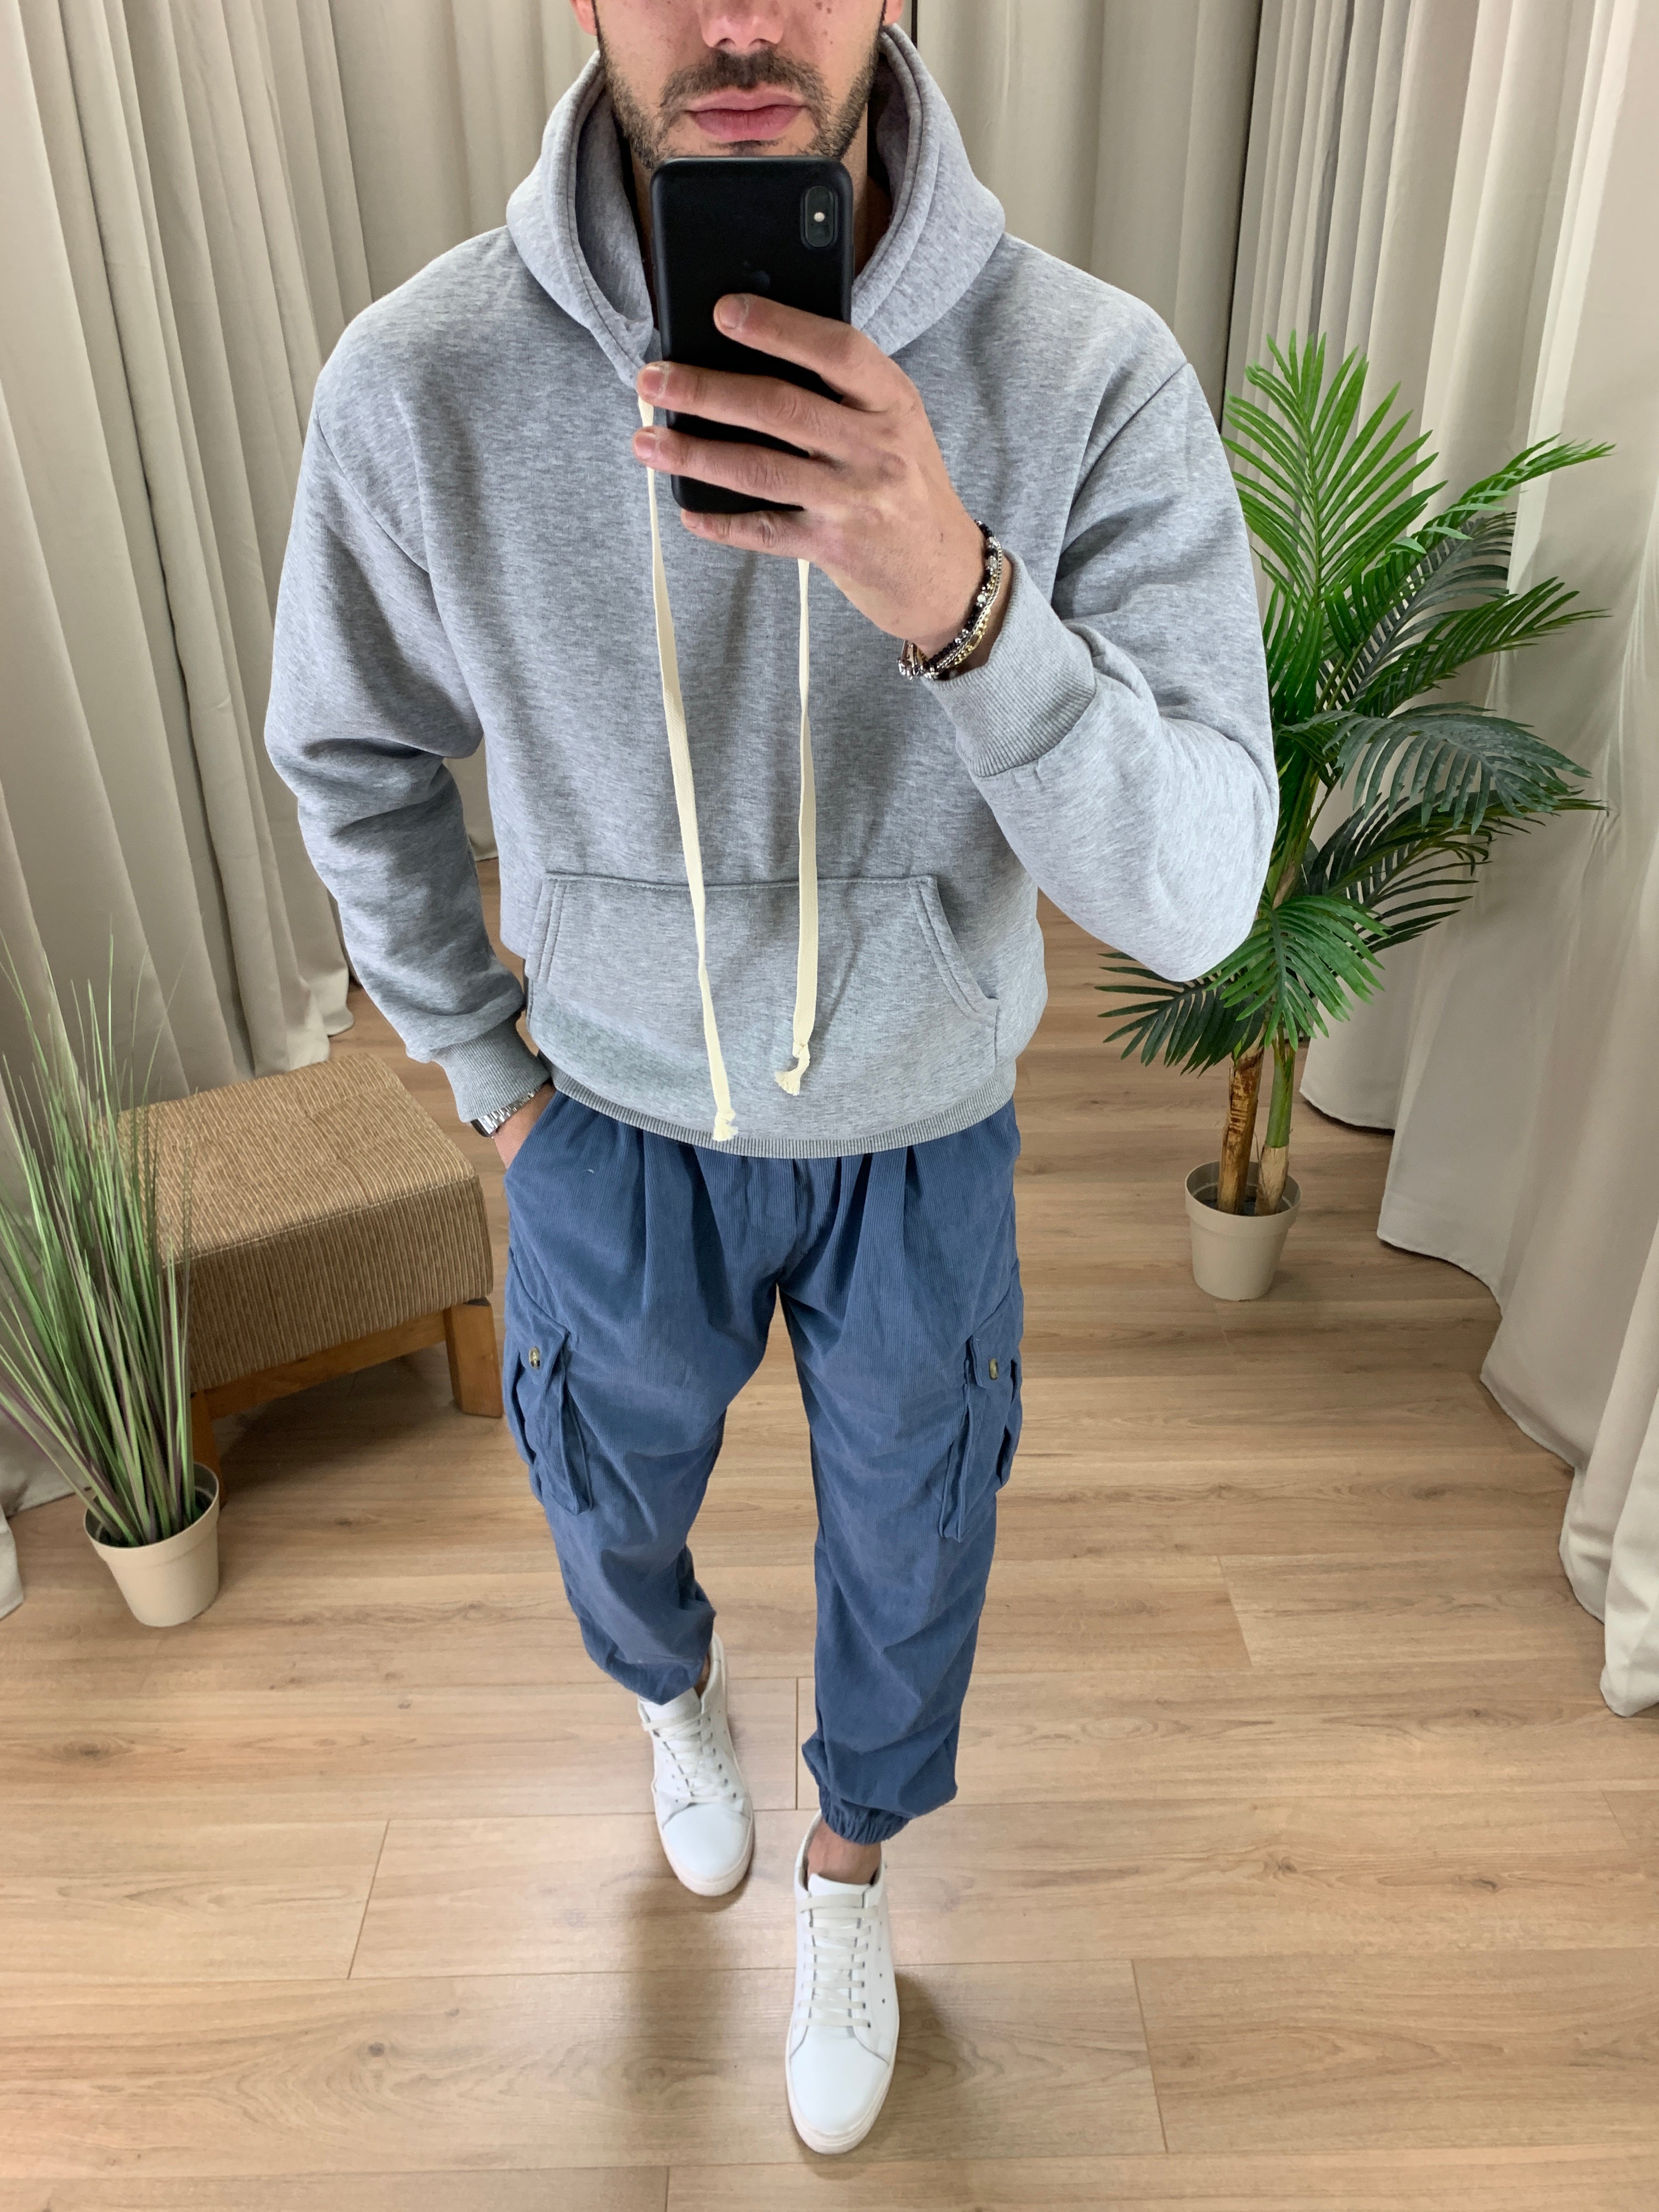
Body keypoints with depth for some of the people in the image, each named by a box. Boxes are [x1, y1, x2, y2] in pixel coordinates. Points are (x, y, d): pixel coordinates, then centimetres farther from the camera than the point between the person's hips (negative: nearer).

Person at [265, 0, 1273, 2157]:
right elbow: (356, 759, -3)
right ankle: (673, 1687, 66)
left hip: (923, 1132, 0)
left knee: (905, 1552, 21)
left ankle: (852, 1863, 57)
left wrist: (956, 596, -45)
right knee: (614, 1498, 26)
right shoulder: (418, 385, -20)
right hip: (620, 1121, 1)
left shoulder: (1098, 380, -24)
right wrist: (481, 1066, 2)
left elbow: (1194, 895, -28)